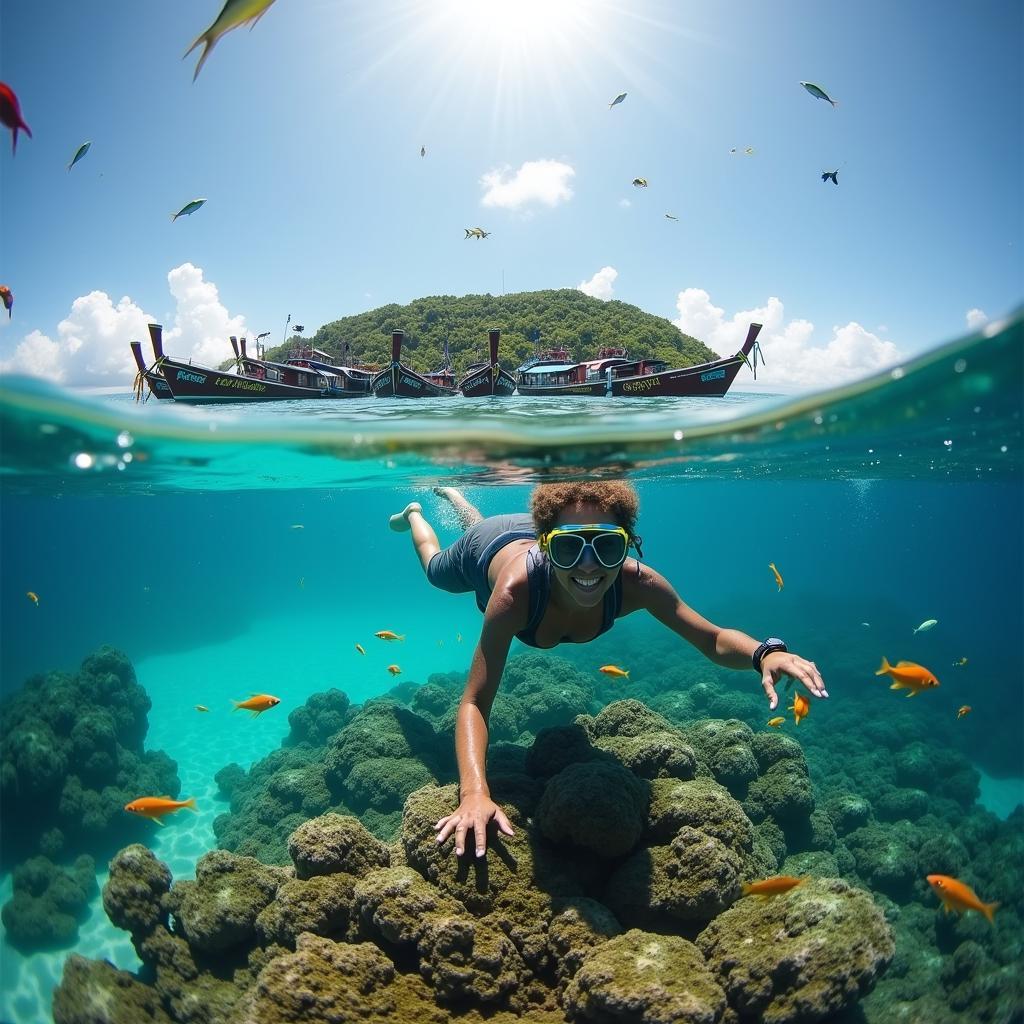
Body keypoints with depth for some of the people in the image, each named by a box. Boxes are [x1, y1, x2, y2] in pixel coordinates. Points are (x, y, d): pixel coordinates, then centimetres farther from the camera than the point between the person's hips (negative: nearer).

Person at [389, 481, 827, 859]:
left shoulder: (636, 583, -45)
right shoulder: (516, 591, -54)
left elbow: (714, 641, -35)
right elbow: (474, 703, -51)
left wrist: (765, 652, -59)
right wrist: (475, 793, -68)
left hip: (528, 541, 3)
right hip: (487, 549, -3)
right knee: (436, 569, 35)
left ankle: (451, 494, 69)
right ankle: (414, 513, 63)